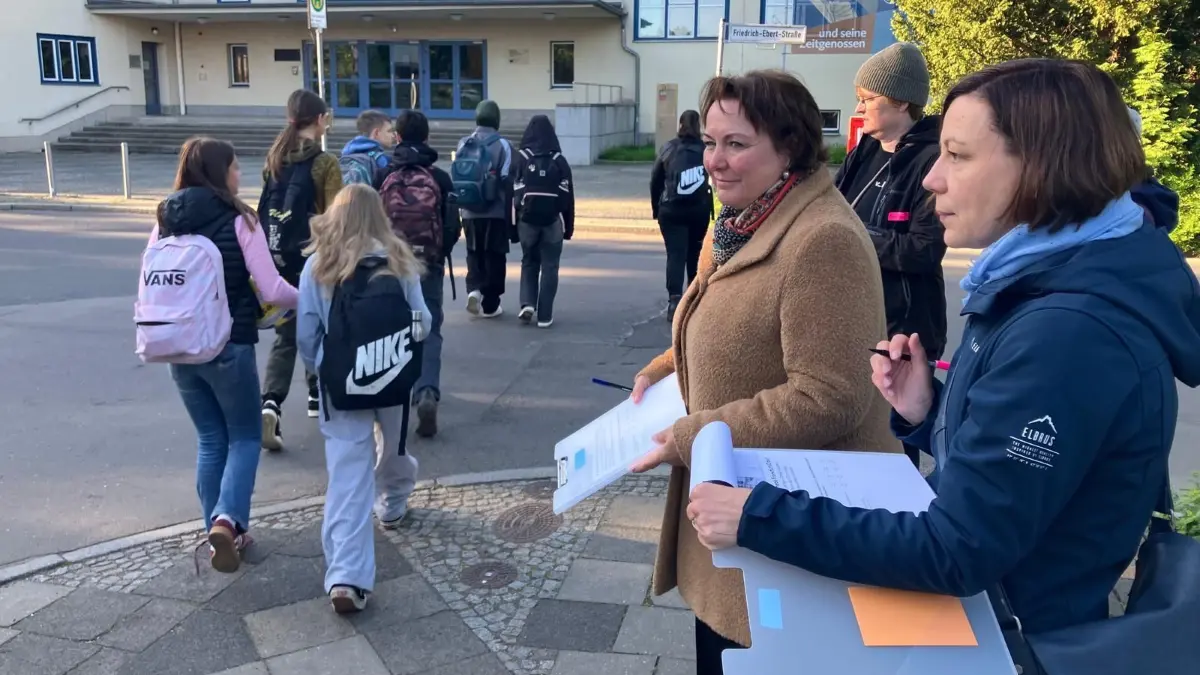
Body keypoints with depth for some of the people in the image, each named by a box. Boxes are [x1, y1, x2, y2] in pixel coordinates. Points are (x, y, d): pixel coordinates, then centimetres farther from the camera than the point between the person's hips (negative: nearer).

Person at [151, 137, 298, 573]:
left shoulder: (164, 224, 5)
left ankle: (218, 531, 21)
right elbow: (272, 290, -14)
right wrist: (304, 301, 6)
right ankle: (227, 520, -10)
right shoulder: (239, 220, -11)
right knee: (245, 437, 10)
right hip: (229, 347, -5)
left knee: (210, 440, 17)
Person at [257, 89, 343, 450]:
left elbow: (266, 209, 10)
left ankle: (270, 404, -11)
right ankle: (317, 394, 32)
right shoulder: (325, 163, -11)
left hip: (276, 257, 4)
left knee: (285, 335, 8)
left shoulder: (274, 158, 5)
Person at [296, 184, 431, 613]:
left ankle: (346, 576, -12)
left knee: (348, 475, -4)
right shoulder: (398, 261, -3)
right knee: (392, 447, 27)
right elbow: (421, 323, 1)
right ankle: (393, 505, 54)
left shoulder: (317, 265, -5)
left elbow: (307, 335, -4)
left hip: (342, 383, -1)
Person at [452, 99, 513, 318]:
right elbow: (506, 182, -9)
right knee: (494, 256, 7)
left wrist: (458, 209, 18)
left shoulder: (463, 144, 5)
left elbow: (455, 179, 9)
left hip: (469, 212, 4)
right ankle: (490, 304, 9)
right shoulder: (501, 144, -8)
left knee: (474, 253, 19)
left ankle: (473, 289, -1)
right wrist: (509, 216, -2)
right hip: (495, 213, -3)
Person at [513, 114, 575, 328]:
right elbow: (568, 197, 1)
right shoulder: (559, 161, 0)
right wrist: (568, 226, 7)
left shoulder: (521, 158, -2)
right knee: (549, 266, 6)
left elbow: (514, 193, -3)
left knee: (528, 262, 18)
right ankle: (544, 315, 3)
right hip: (553, 221, 0)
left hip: (527, 220, 0)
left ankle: (527, 303, 1)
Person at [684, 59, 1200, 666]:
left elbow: (958, 553, -28)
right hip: (973, 605, 8)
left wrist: (761, 518, -27)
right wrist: (926, 415, -7)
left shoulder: (1072, 334, -28)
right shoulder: (1046, 286, 2)